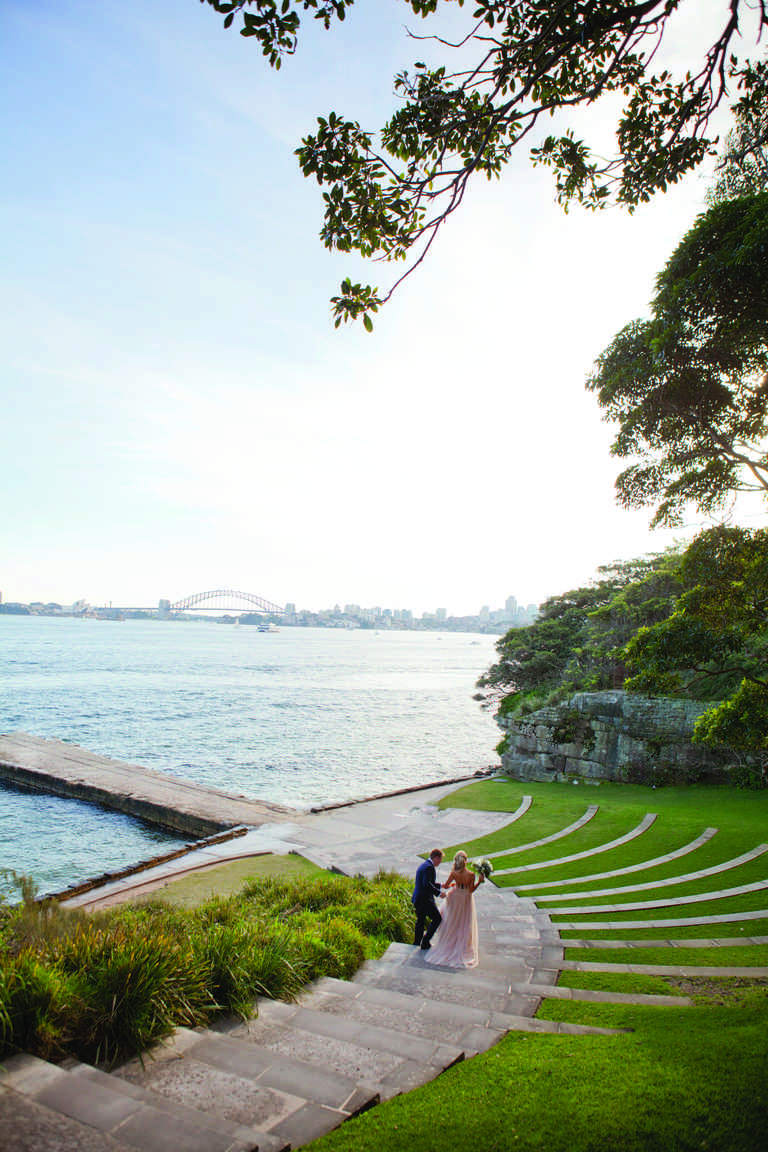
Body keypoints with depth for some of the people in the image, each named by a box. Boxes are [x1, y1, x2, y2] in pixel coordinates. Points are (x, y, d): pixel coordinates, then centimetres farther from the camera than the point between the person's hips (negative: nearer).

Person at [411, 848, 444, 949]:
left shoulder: (423, 865, 13)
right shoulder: (429, 867, -18)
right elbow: (426, 884, -27)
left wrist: (441, 885, 24)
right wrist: (438, 892, -19)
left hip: (417, 898, 10)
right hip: (425, 899, -10)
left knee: (421, 920, 21)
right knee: (437, 918, 3)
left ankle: (417, 943, 29)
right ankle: (425, 942, 5)